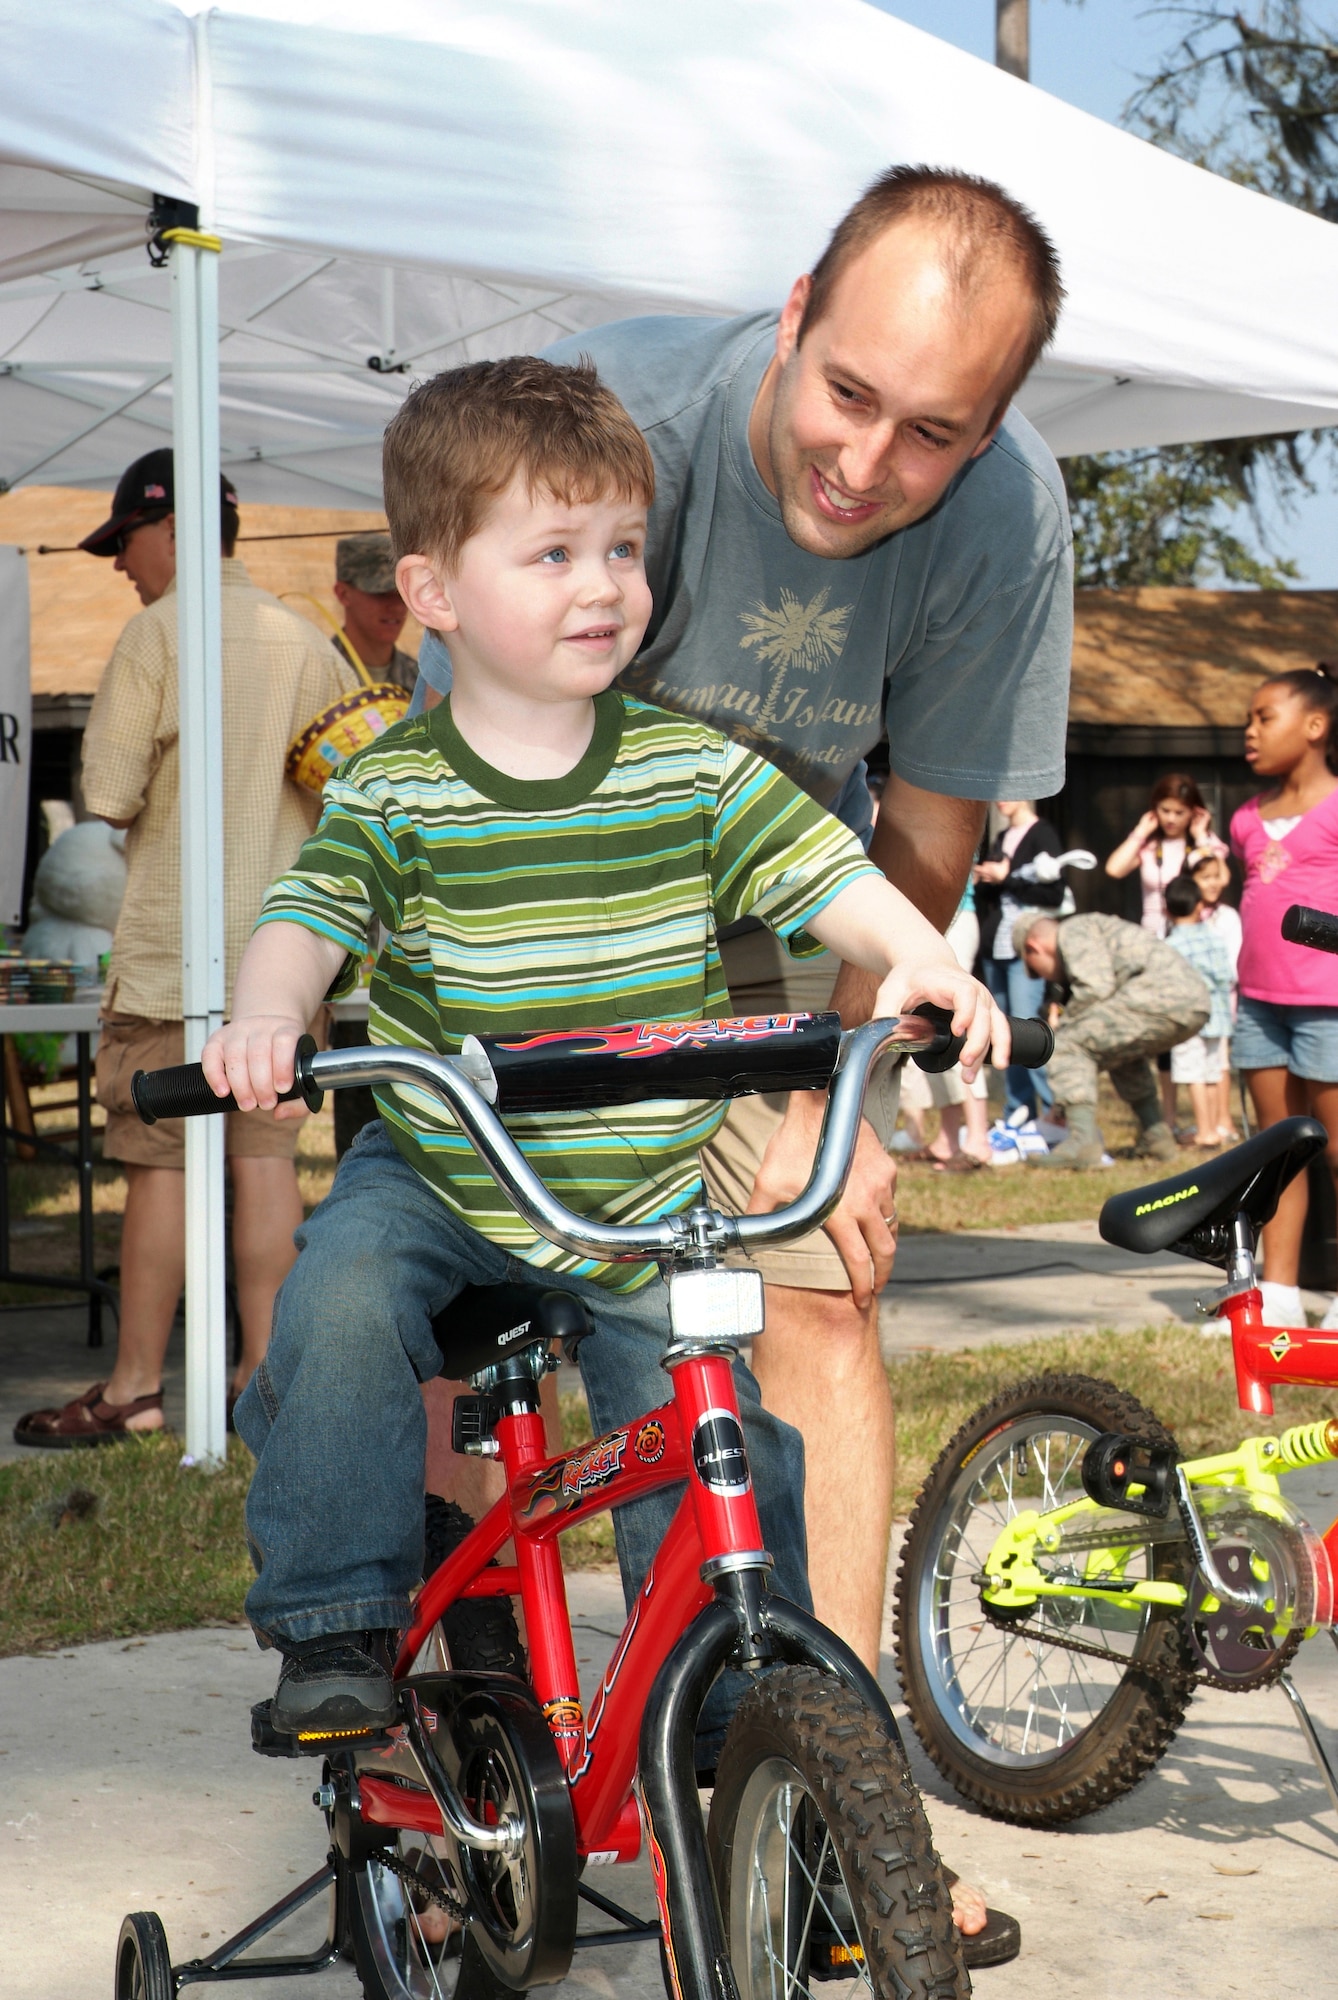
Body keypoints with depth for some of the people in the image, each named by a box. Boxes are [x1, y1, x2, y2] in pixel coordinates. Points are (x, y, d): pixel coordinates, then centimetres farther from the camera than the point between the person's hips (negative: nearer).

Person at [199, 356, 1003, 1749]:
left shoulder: (692, 769, -4)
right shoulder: (391, 790, -6)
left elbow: (824, 873, -7)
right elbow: (308, 915, -12)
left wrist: (921, 959, -27)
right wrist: (265, 1015, -34)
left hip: (649, 1204, 1)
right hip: (433, 1176, -1)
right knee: (337, 1308, -28)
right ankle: (331, 1628, -12)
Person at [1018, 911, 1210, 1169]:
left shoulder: (1072, 931, 6)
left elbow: (1096, 987, -12)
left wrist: (1064, 1025, 7)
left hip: (1164, 993, -10)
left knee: (1068, 1044, -5)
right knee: (1122, 1050, 34)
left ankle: (1083, 1141, -17)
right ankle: (1157, 1138, 29)